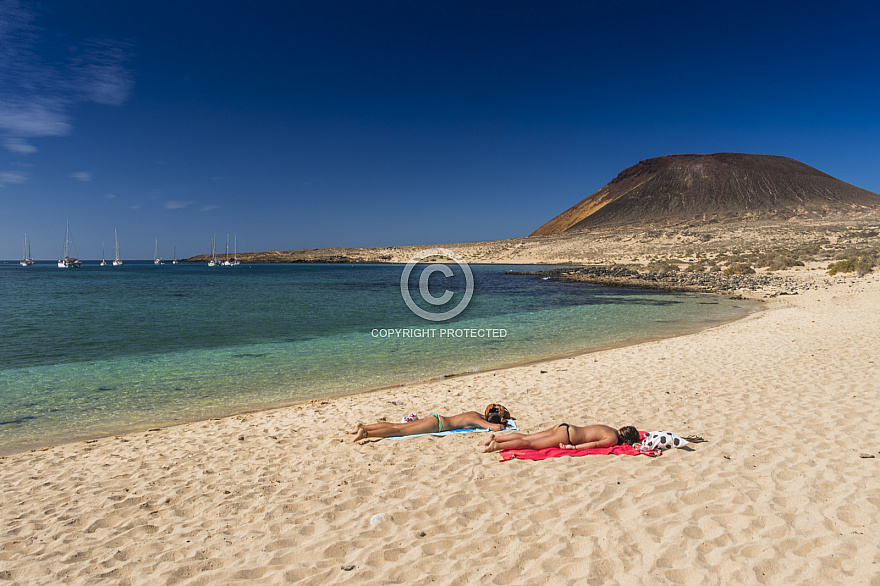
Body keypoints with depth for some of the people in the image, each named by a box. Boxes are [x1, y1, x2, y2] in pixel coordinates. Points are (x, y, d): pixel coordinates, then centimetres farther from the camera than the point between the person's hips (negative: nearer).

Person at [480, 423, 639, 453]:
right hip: (567, 436, -8)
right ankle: (496, 446, -22)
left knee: (526, 437, 5)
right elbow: (595, 444, -18)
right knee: (530, 444, -13)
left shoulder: (610, 429, 22)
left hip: (564, 426, 8)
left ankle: (495, 437, 0)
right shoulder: (613, 439, -4)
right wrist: (573, 447, -16)